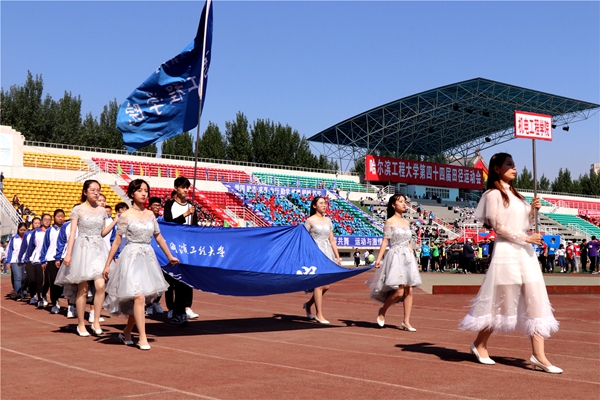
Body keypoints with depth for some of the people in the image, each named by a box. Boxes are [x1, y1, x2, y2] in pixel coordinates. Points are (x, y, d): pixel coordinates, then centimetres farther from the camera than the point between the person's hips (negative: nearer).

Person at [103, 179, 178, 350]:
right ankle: (142, 338, -6)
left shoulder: (150, 214, 9)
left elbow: (158, 237, 18)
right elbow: (117, 241, -3)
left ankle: (127, 332, 26)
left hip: (148, 257, 6)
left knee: (141, 298, 9)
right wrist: (107, 265, -4)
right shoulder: (126, 216, -5)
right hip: (132, 257, -5)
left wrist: (170, 256, 23)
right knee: (139, 297, -13)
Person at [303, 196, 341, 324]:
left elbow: (332, 240, 17)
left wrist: (337, 257, 12)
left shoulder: (328, 220, 15)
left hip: (327, 253, 6)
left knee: (326, 286, 4)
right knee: (319, 284, -9)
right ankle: (319, 315, -3)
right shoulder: (310, 220, -1)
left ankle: (308, 304, 25)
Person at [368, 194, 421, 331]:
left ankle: (406, 321, 6)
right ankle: (382, 311, 12)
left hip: (408, 257, 6)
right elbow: (385, 240, -9)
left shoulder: (406, 222, 15)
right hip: (395, 257, -6)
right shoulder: (390, 221, -3)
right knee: (399, 291, -12)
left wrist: (414, 259, 17)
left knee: (409, 291, 1)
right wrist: (379, 258, -16)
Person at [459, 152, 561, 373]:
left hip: (525, 252, 8)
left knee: (536, 301, -1)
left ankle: (538, 355, -1)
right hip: (506, 252, -7)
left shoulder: (515, 194, 18)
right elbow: (498, 226, -13)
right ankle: (480, 344, 20)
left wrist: (533, 209, 3)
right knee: (501, 301, 1)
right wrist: (525, 238, -15)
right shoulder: (494, 194, -6)